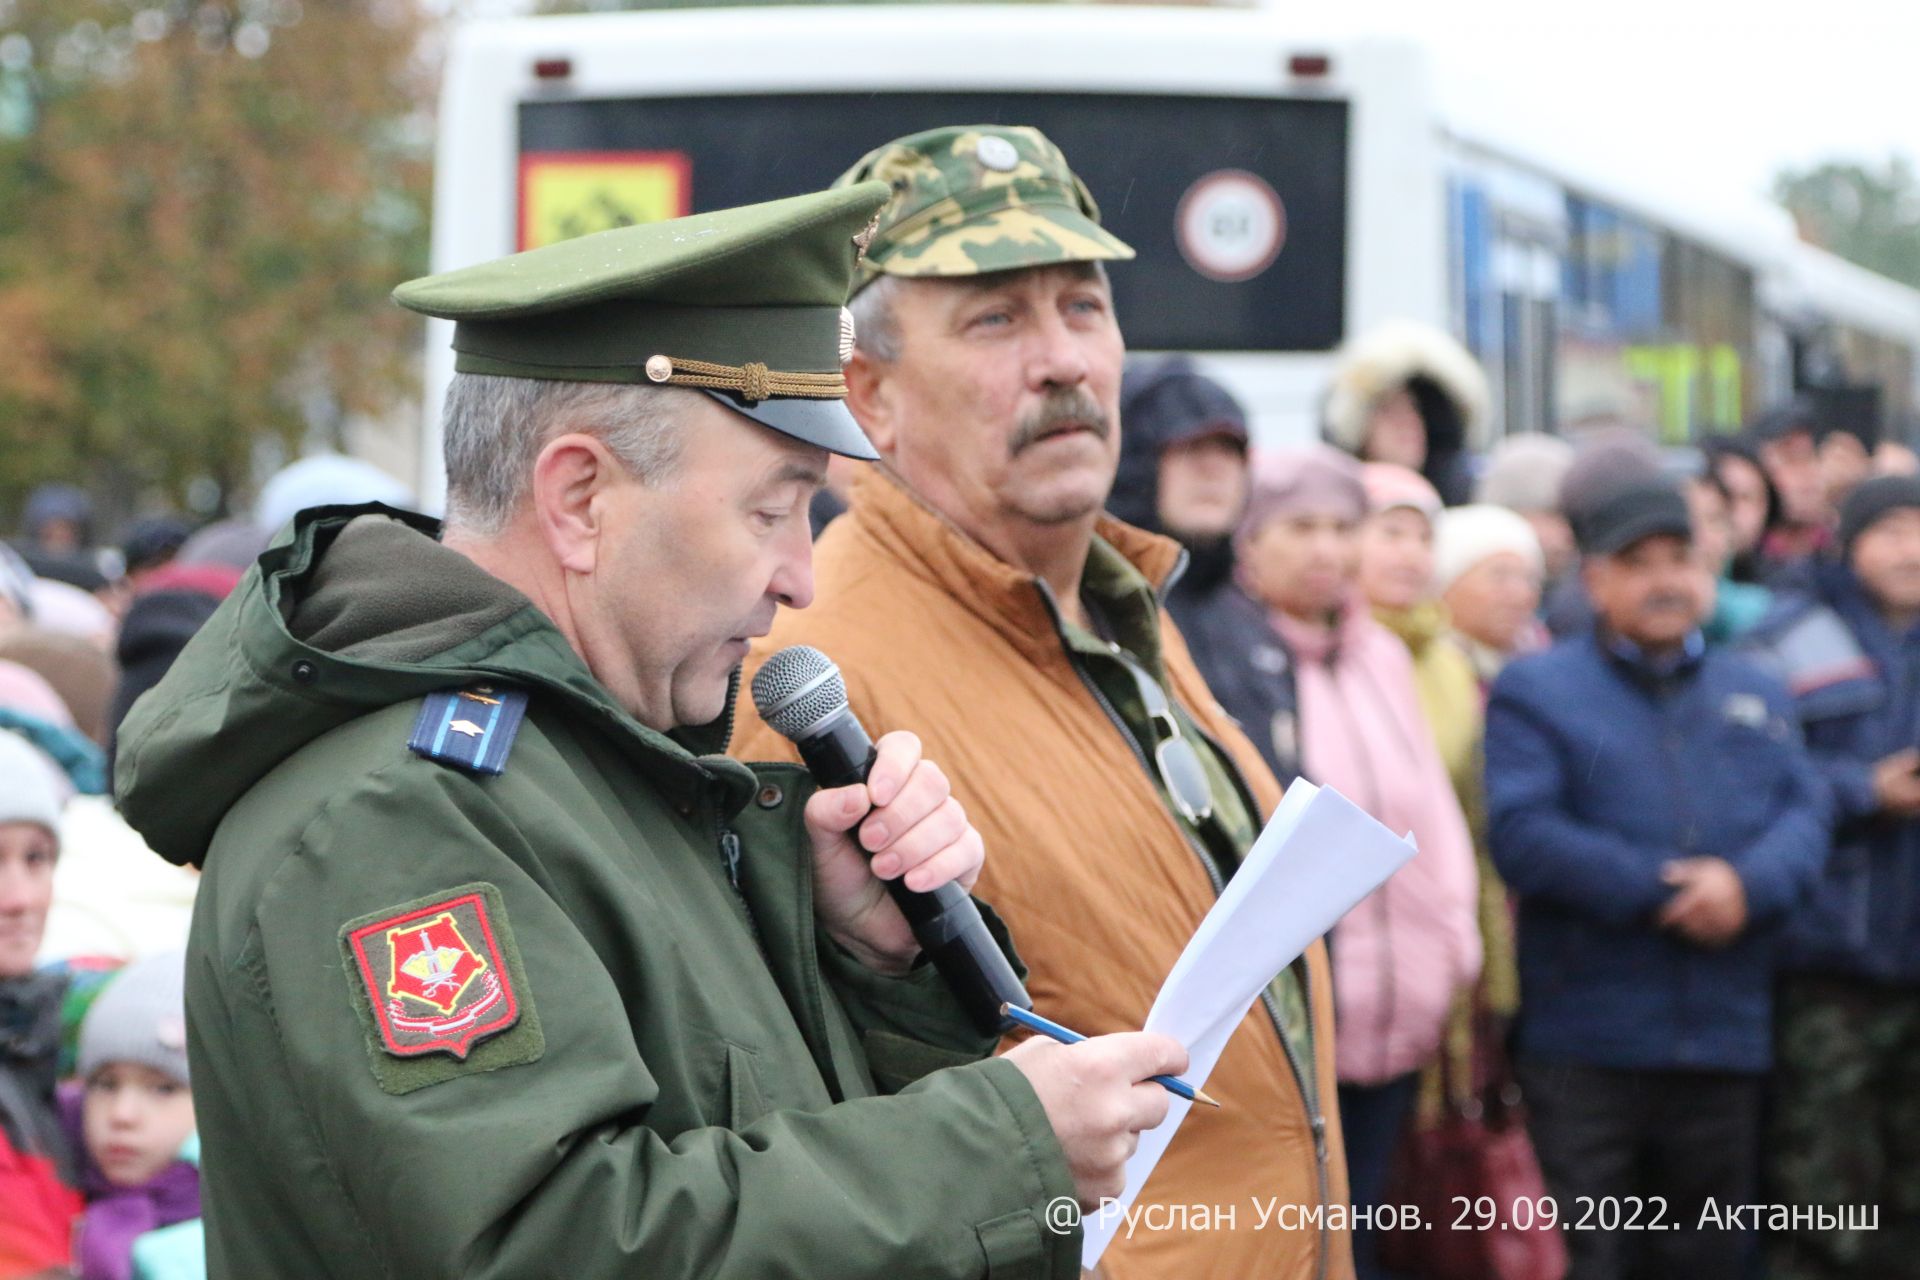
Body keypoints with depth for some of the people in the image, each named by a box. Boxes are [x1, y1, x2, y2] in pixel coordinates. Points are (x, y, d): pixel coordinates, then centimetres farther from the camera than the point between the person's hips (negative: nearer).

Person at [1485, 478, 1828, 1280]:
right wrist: (1663, 894, -17)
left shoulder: (1756, 695, 17)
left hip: (1727, 1037, 4)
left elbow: (1805, 815, 3)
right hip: (1585, 1043, -4)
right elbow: (1524, 836, -11)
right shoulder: (1534, 692, 2)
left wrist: (1748, 884, -19)